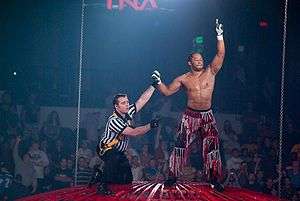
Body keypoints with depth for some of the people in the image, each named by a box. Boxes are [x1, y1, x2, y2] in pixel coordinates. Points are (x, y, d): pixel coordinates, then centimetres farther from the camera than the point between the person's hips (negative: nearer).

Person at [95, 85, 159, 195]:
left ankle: (101, 176, 27)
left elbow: (142, 99, -6)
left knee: (127, 180, 9)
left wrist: (153, 85, -11)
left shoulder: (128, 113, -6)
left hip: (119, 152, 8)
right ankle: (102, 186, -32)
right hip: (107, 150, -8)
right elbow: (133, 132, -32)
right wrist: (150, 126, -30)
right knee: (114, 157, -43)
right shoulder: (114, 120, -28)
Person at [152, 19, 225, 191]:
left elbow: (221, 54, -9)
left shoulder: (210, 72, 0)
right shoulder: (184, 79, 2)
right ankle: (173, 175, 8)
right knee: (181, 146, -1)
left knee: (212, 147, 0)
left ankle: (214, 179, 7)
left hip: (208, 115, 0)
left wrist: (220, 36, -19)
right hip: (190, 116, 0)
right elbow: (167, 91, 8)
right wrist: (159, 82, -9)